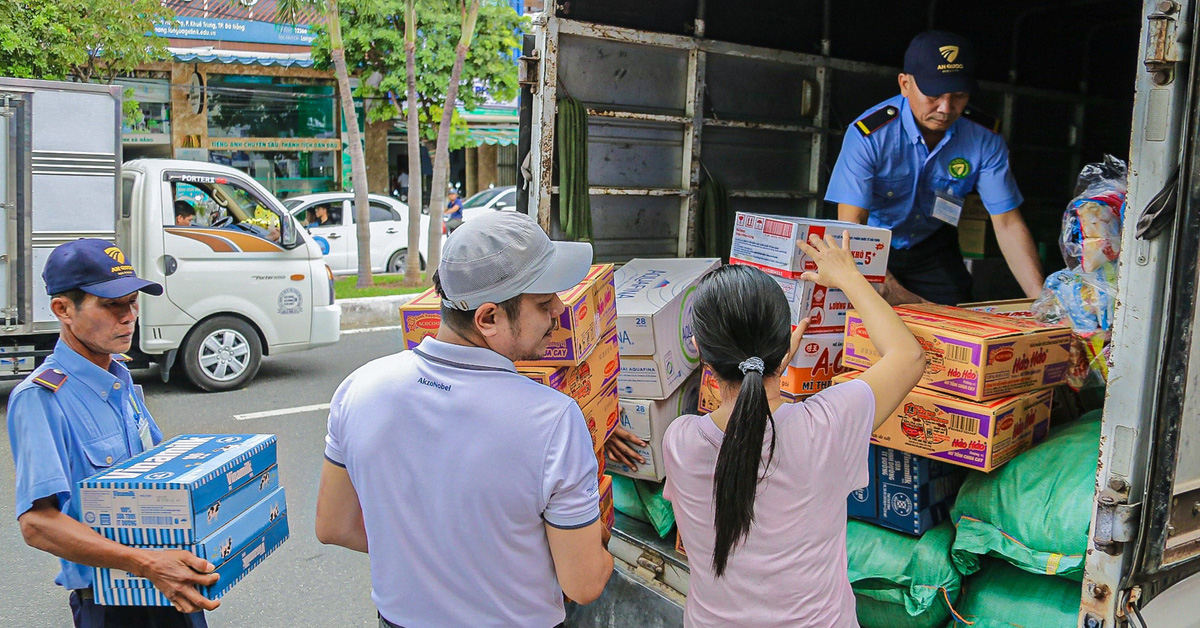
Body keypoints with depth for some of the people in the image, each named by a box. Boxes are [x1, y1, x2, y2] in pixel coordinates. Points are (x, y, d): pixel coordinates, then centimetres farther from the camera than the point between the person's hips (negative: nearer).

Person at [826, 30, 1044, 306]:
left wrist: (1041, 300, -27)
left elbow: (1007, 224, -14)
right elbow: (850, 226, -31)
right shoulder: (869, 134, -27)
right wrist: (893, 293, -43)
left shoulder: (984, 139, -16)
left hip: (934, 250, 3)